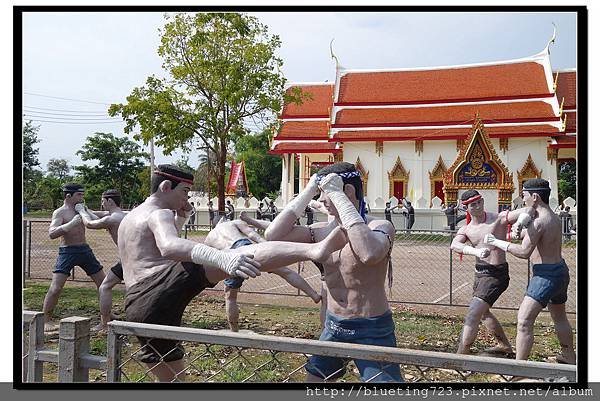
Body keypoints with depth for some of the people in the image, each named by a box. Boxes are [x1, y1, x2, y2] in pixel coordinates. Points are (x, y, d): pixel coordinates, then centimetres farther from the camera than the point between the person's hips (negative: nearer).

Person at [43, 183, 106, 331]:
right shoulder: (60, 212, -8)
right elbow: (52, 233, -22)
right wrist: (71, 223, -32)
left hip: (85, 250, 7)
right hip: (67, 251, -7)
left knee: (103, 284, 9)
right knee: (56, 288, -12)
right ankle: (46, 320, 3)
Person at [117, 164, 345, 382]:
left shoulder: (129, 219, 30)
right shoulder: (159, 214, 2)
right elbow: (169, 247, -24)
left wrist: (180, 219, 38)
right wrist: (222, 258, -40)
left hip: (136, 309, 9)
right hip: (163, 285, -9)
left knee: (172, 377, 24)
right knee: (242, 255, -22)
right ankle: (315, 249, -45)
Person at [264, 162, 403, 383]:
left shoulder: (380, 226, -15)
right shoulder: (323, 231, 1)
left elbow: (369, 254, -40)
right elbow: (273, 235, -10)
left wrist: (338, 195, -33)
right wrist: (307, 192, -10)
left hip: (372, 331, -6)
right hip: (332, 327, 6)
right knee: (313, 378, 18)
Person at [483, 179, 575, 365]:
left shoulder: (539, 221, -21)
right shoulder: (554, 217, 10)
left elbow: (524, 252, -24)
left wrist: (497, 242, -16)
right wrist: (522, 227, 6)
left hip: (546, 275, -10)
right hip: (560, 270, 10)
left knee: (523, 321, -10)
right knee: (559, 317, 28)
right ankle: (569, 356, 46)